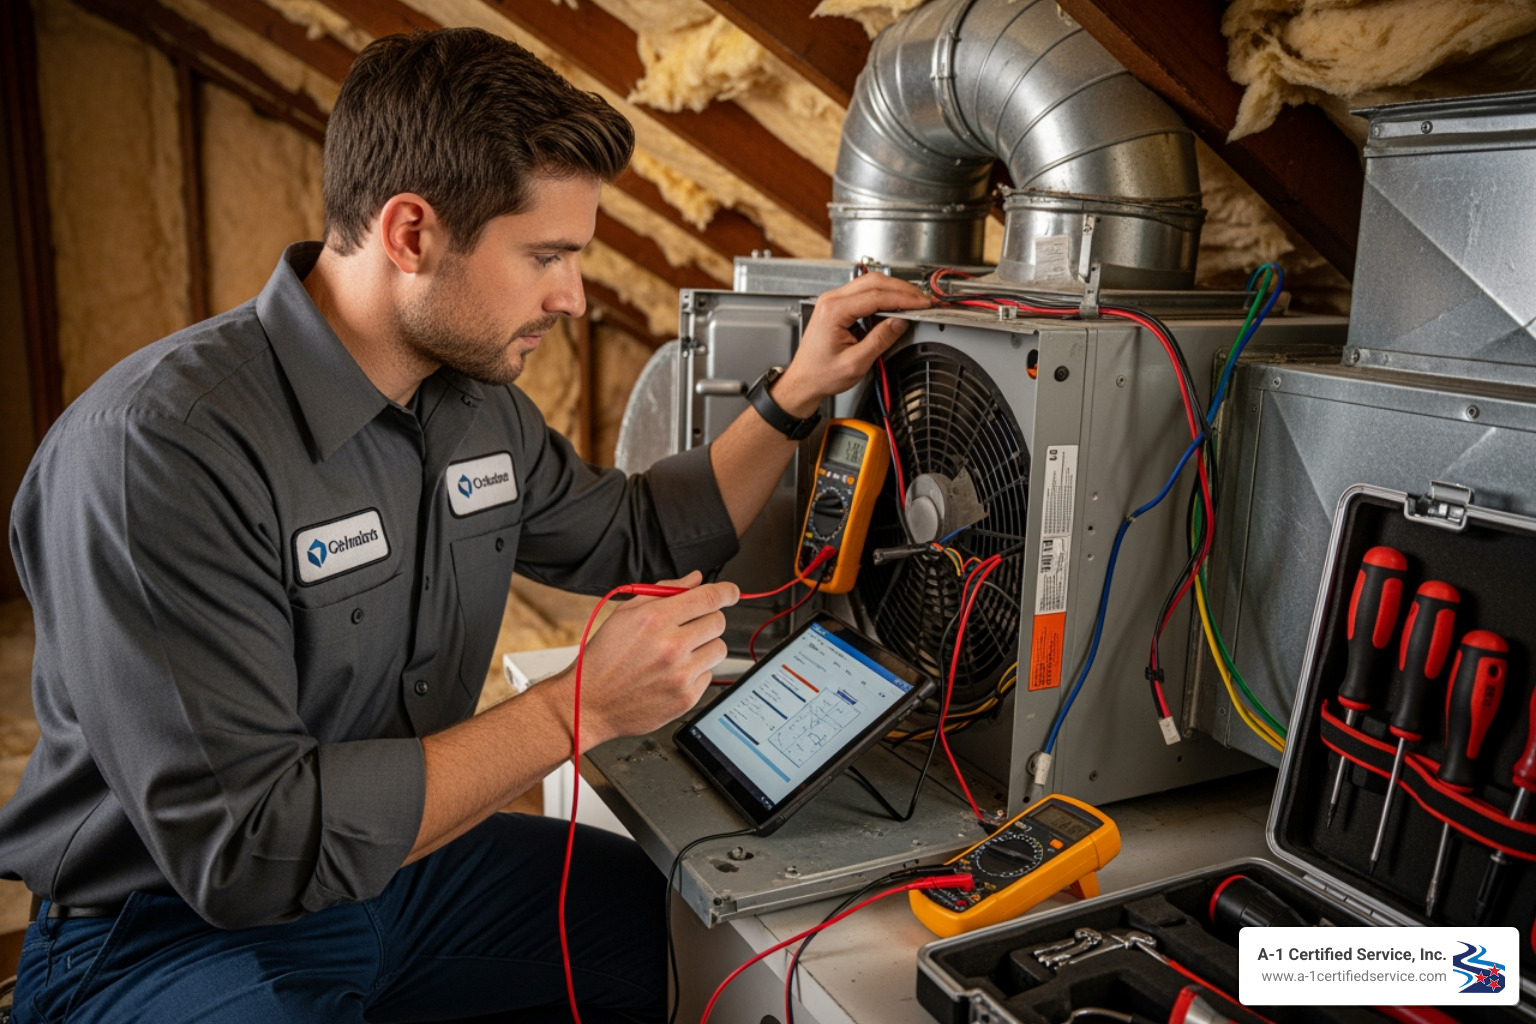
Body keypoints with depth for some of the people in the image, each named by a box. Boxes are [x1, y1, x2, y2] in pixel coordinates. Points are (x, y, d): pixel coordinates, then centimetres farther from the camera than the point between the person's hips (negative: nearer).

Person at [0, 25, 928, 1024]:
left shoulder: (480, 403, -2)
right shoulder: (160, 446, -27)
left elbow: (637, 538, 14)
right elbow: (239, 849, -29)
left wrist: (797, 396, 5)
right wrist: (578, 709, -27)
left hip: (400, 863, 7)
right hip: (170, 931, -6)